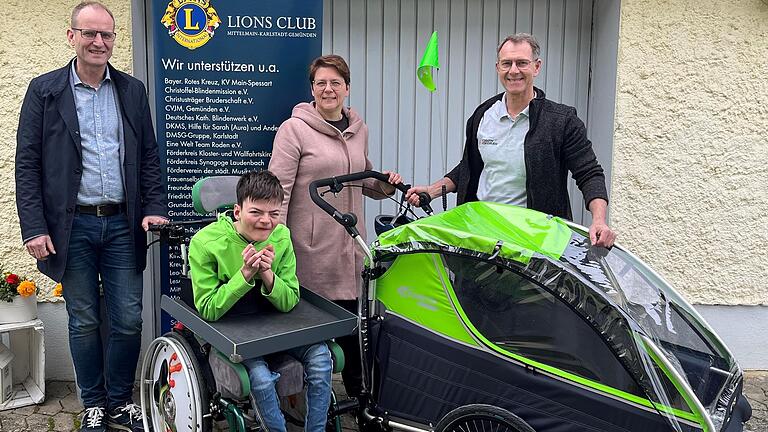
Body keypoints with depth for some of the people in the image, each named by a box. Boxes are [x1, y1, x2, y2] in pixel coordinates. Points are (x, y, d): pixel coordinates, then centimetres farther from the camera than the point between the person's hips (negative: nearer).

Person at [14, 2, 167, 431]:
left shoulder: (133, 90, 8)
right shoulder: (44, 90, 1)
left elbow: (149, 157, 9)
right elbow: (27, 165, -1)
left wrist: (154, 209, -2)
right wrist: (34, 228, -8)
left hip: (123, 224, 2)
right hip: (73, 225, -1)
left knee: (128, 320, 5)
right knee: (84, 321, 9)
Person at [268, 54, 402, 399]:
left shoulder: (358, 129, 13)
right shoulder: (295, 128, -5)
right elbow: (278, 188, -9)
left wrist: (384, 183, 5)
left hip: (349, 246, 5)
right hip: (311, 247, -5)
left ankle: (358, 393, 27)